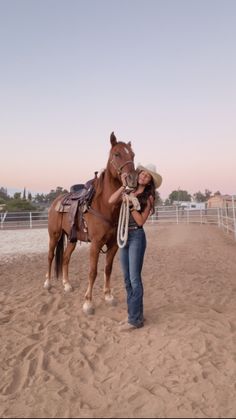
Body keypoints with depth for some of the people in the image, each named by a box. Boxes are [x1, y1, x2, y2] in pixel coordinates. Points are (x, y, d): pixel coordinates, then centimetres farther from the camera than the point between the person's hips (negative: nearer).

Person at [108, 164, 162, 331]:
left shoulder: (148, 197, -4)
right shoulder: (128, 192, 11)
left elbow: (141, 221, -11)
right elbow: (111, 201, -6)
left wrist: (131, 204, -16)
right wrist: (123, 186, -9)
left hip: (136, 237, -6)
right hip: (123, 236, 6)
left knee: (134, 279, -4)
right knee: (127, 279, 12)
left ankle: (136, 319, 7)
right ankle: (133, 314, 24)